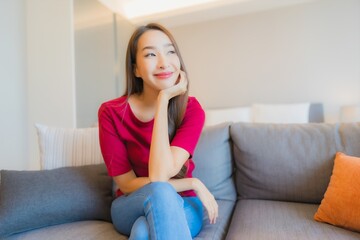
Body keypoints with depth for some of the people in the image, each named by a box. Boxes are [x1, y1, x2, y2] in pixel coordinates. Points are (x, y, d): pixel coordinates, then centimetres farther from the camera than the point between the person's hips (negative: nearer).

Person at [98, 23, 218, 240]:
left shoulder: (192, 109, -15)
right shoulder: (111, 112, -15)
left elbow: (159, 174, -28)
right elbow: (126, 184, -13)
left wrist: (164, 99, -26)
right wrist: (192, 184, -20)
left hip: (181, 205, -1)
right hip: (131, 206, 2)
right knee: (159, 192, -33)